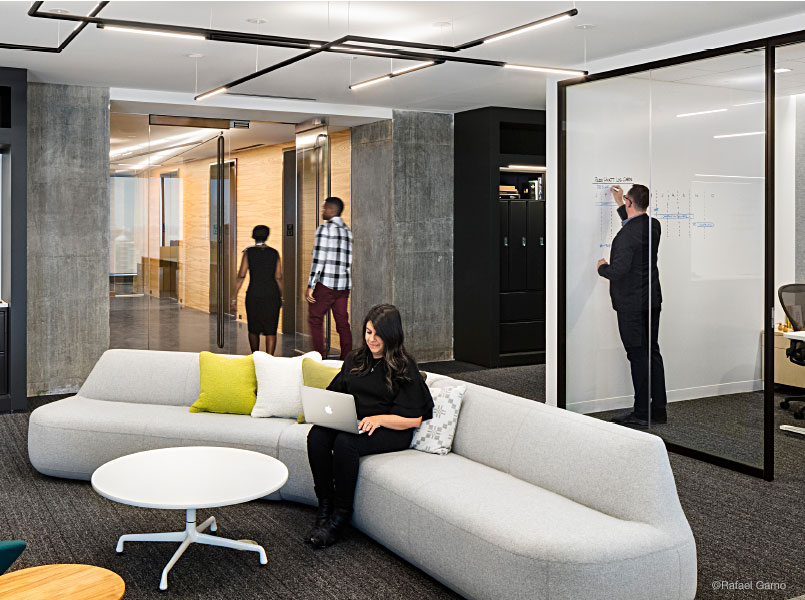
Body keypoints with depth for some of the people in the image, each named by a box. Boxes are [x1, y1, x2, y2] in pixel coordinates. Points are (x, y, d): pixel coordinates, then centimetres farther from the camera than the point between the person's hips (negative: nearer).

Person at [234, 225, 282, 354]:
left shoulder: (248, 252, -4)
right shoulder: (274, 253, 1)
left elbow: (241, 276, -7)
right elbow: (278, 278, 0)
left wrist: (234, 297, -2)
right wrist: (281, 296, 12)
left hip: (254, 295, -1)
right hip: (272, 295, 1)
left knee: (254, 329, 17)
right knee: (271, 330, 1)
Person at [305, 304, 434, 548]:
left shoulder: (405, 368, -3)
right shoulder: (355, 359, 15)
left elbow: (414, 419, -8)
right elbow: (335, 392, 22)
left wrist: (379, 419, -21)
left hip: (391, 431, -5)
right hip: (351, 424, 6)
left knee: (345, 443, -34)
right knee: (317, 436, -25)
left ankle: (340, 515, -19)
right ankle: (324, 508, -18)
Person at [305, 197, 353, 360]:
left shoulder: (324, 229, -7)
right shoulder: (347, 231, 14)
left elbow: (318, 259, -13)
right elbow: (349, 261, 15)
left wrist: (310, 286, -12)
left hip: (326, 284, -6)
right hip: (344, 285, 6)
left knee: (315, 319, 4)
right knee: (342, 323, 7)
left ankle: (320, 357, -1)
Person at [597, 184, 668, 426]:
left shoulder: (626, 234, -20)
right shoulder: (654, 225, 5)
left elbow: (619, 270, -24)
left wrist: (603, 268, -4)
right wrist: (619, 204, 35)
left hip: (631, 304, -8)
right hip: (653, 299, 8)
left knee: (638, 356, -2)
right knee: (652, 352, 12)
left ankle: (641, 413, 5)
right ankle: (659, 409, 18)